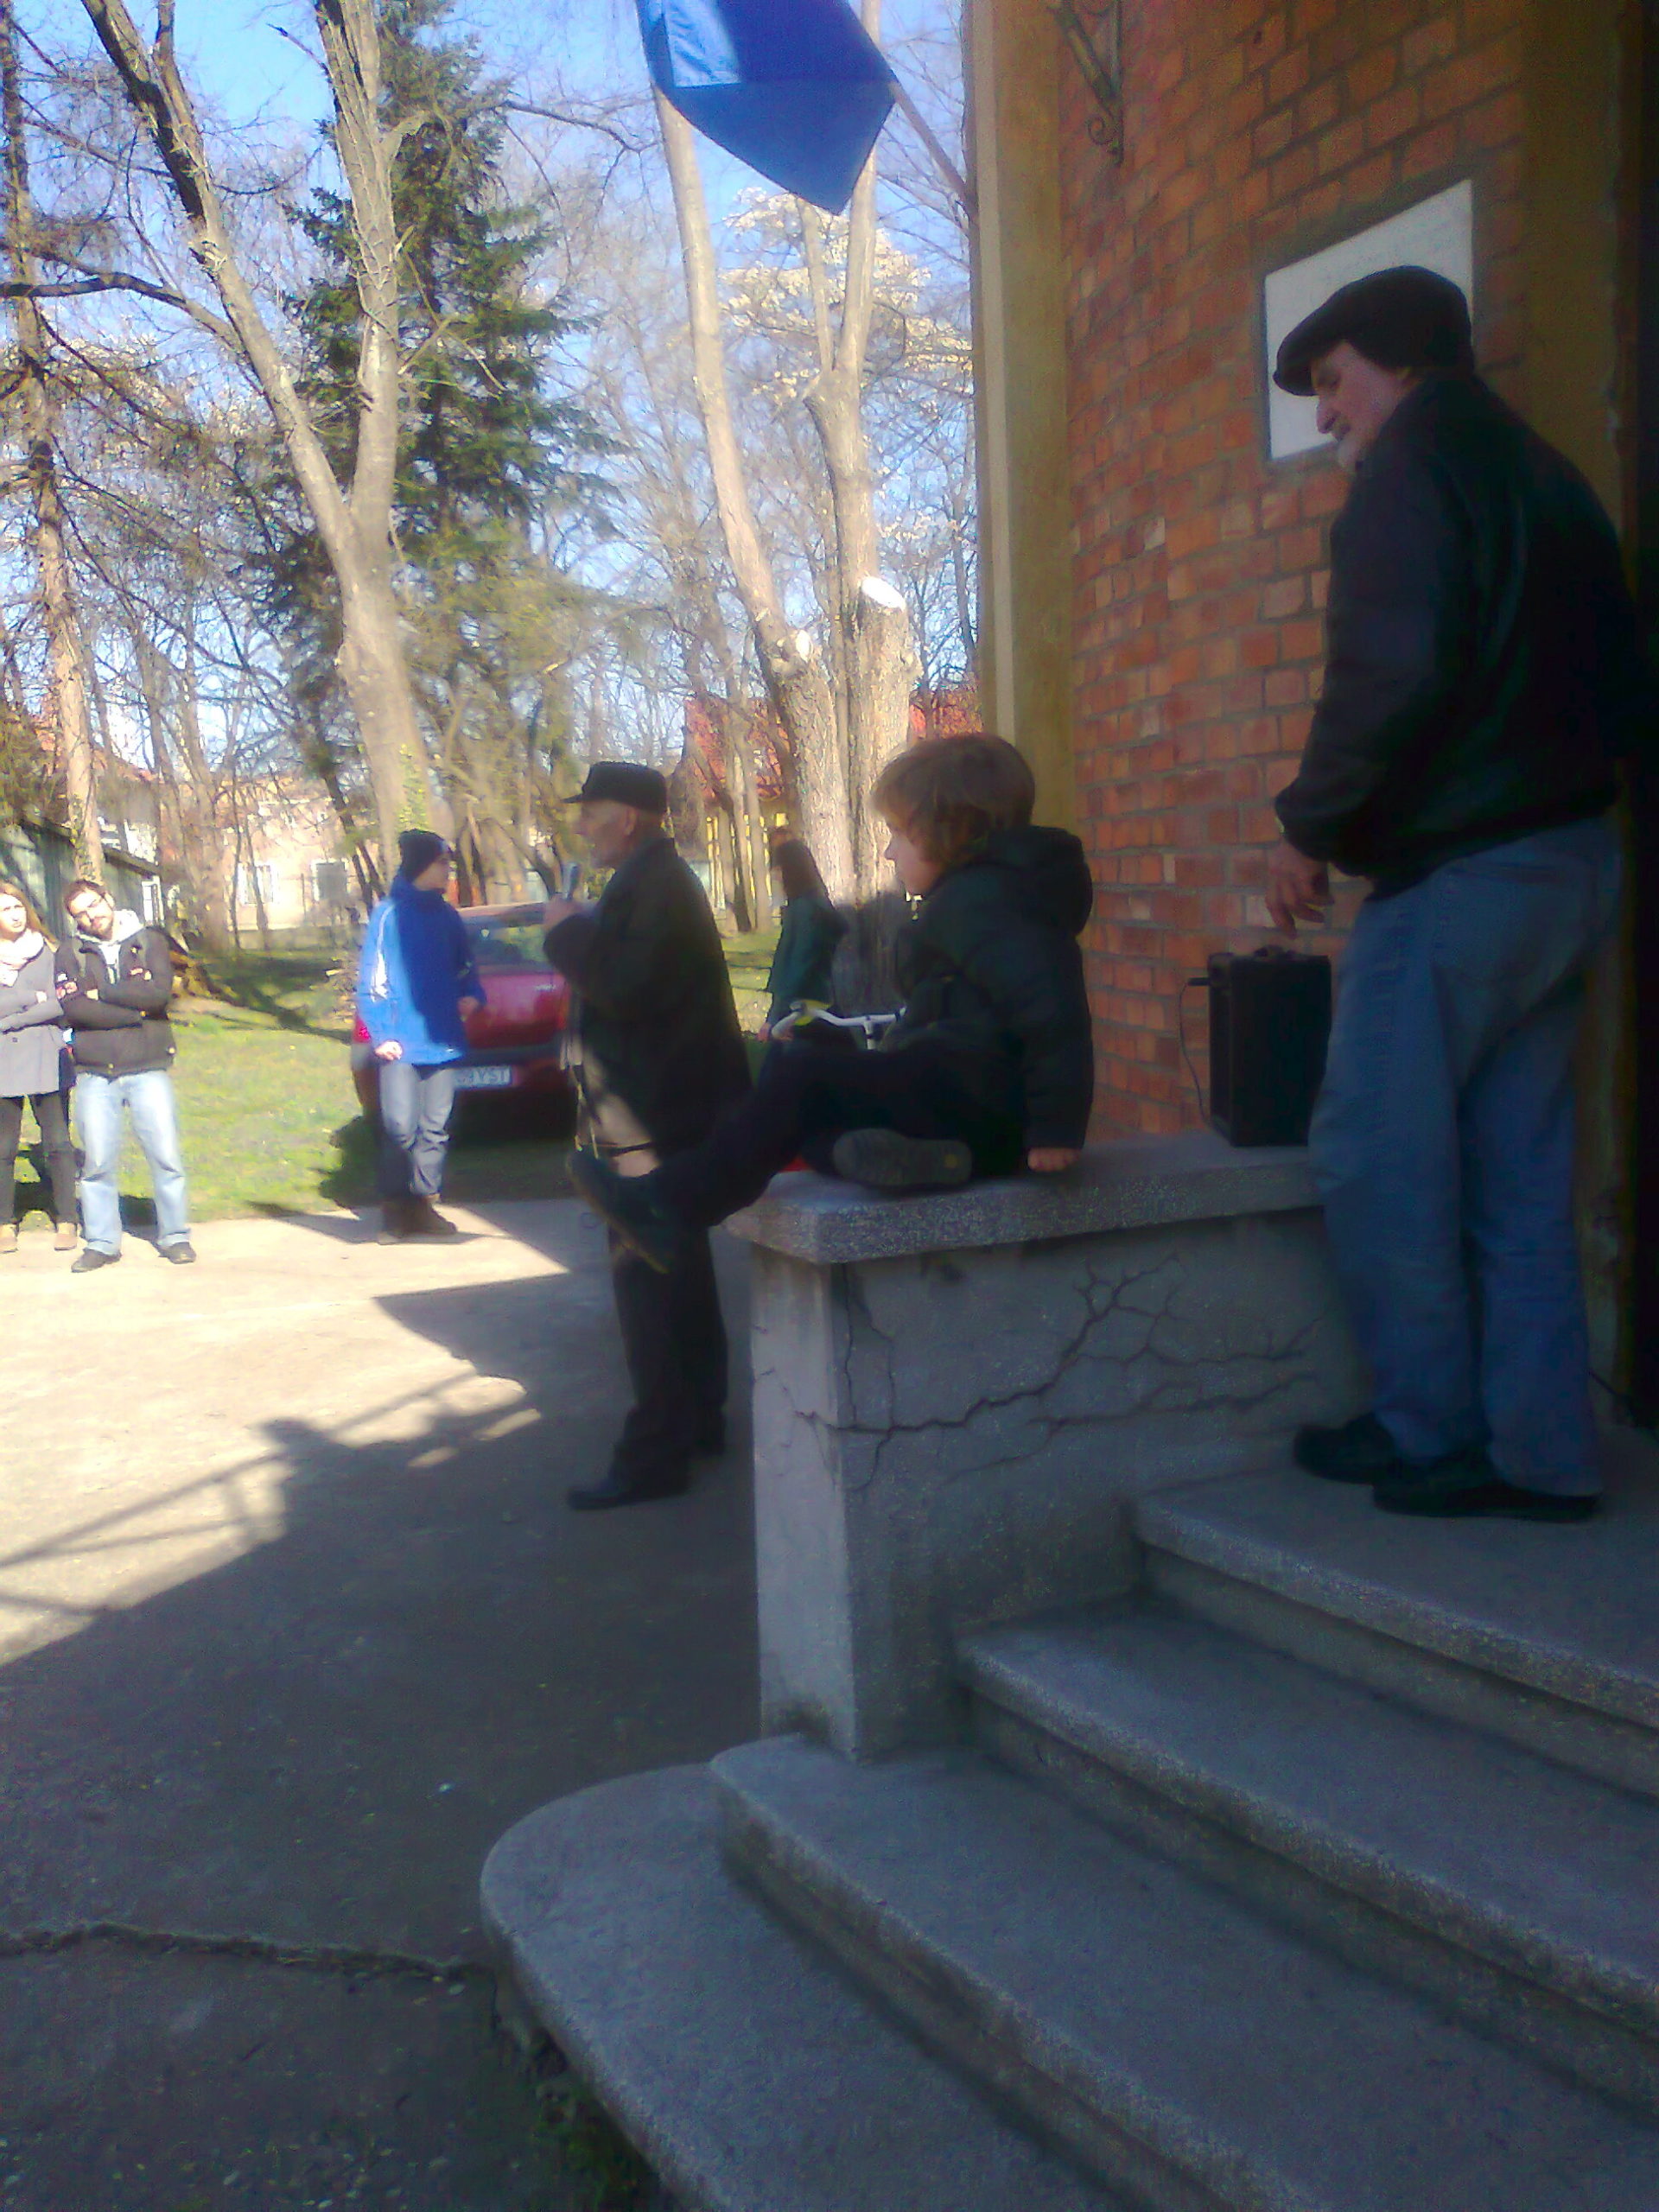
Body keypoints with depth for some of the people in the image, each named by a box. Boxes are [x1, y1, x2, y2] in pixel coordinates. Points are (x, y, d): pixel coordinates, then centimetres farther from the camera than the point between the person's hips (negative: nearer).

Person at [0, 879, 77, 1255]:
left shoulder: (50, 952, 8)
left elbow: (64, 1002, -4)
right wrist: (33, 998, -8)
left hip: (47, 1060, 0)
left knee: (58, 1142, -2)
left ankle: (65, 1221, 4)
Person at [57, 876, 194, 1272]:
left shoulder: (149, 941, 6)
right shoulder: (73, 953, 8)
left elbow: (159, 991, -11)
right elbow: (72, 1007, -8)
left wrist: (101, 993, -7)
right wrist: (134, 1007, -11)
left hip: (147, 1070, -1)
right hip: (94, 1074, 1)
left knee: (166, 1157, -3)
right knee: (97, 1162, 3)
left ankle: (175, 1236, 9)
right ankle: (101, 1243, 15)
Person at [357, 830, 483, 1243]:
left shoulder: (447, 916, 11)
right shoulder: (389, 914, -4)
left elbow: (466, 968, 22)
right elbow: (371, 980, -6)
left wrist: (472, 994, 1)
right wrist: (381, 1034, -13)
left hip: (442, 1042, 5)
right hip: (402, 1045, -5)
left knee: (435, 1128, 9)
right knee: (400, 1127, -8)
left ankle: (424, 1204, 19)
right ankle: (396, 1209, 5)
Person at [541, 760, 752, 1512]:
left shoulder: (655, 887, -17)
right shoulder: (660, 880, 16)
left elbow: (626, 989, -27)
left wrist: (569, 931, -14)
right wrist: (582, 931, 9)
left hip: (651, 1118, -11)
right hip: (671, 1108, 11)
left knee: (647, 1280, -8)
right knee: (679, 1272, 18)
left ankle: (654, 1455, -4)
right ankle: (698, 1416, 30)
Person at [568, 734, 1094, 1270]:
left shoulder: (976, 902, -13)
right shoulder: (973, 894, 21)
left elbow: (1050, 1004, -25)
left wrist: (1056, 1125, -25)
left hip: (969, 1098, -11)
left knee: (804, 1075, -14)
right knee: (810, 1119, 11)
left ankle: (669, 1206, -13)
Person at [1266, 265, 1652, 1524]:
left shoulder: (1415, 462, -6)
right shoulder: (1544, 475, 20)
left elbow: (1391, 671, -20)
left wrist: (1313, 826, -10)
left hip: (1455, 868, -9)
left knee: (1378, 1154, 1)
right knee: (1520, 1173, 9)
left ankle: (1431, 1433, 9)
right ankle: (1542, 1454, 13)